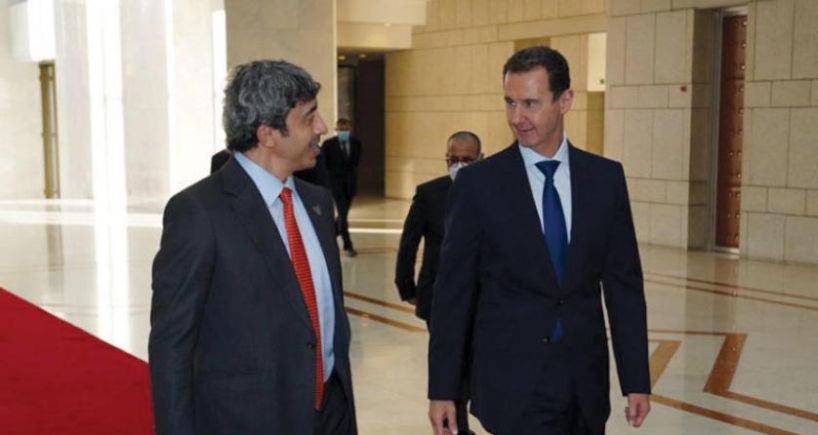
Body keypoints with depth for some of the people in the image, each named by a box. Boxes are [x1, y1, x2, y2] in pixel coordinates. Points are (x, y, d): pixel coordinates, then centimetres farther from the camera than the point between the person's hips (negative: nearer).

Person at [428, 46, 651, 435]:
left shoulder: (605, 178, 2)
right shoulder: (478, 183, -6)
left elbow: (624, 283, 4)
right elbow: (452, 291, -4)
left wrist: (636, 380, 3)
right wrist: (442, 389, -4)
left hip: (585, 382, 3)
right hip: (512, 383, -3)